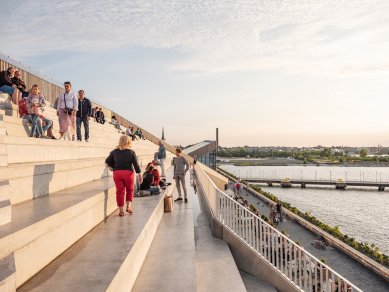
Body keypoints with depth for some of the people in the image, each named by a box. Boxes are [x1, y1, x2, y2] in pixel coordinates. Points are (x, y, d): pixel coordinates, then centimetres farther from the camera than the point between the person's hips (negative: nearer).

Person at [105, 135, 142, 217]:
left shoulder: (114, 152, 5)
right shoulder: (131, 152, -3)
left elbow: (108, 161, 8)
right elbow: (136, 164, -6)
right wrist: (139, 174, -3)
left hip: (117, 173, 2)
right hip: (128, 172, -2)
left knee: (120, 191, 6)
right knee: (129, 190, 17)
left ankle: (121, 210, 10)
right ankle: (128, 206, 5)